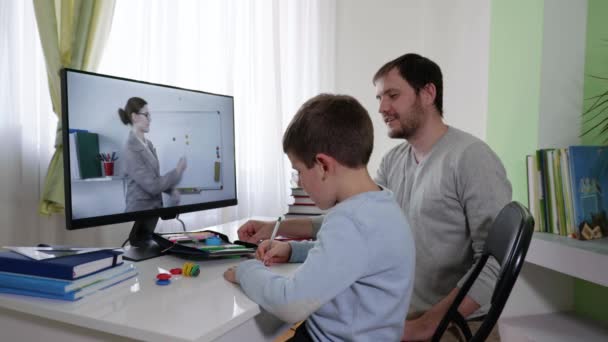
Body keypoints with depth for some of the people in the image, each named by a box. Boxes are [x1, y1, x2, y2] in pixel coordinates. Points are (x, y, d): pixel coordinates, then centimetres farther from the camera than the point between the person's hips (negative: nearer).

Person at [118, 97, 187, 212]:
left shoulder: (148, 144, 7)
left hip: (156, 206, 7)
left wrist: (171, 190, -5)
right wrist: (178, 170, -11)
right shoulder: (131, 149, -18)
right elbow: (153, 186, -21)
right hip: (140, 209, -7)